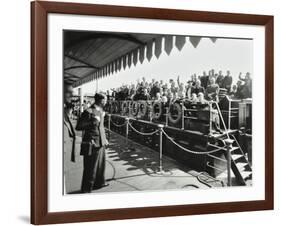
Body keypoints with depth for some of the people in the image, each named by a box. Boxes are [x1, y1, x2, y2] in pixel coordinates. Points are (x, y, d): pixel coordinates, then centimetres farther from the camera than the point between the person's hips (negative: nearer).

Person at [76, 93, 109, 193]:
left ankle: (99, 183, 40)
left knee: (101, 165, 22)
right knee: (90, 168, -1)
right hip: (92, 144, -9)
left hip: (100, 143, 9)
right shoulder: (88, 112, -16)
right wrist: (91, 122, -25)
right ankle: (86, 189, 12)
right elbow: (78, 127, -15)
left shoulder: (100, 111, 11)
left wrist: (104, 139, 21)